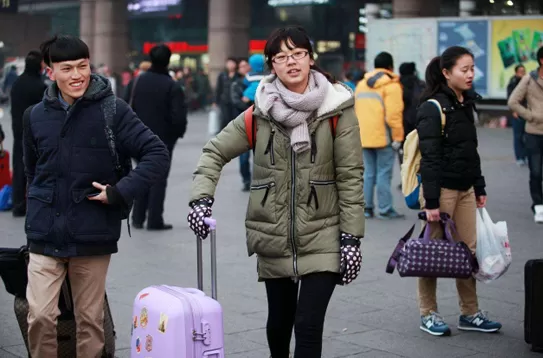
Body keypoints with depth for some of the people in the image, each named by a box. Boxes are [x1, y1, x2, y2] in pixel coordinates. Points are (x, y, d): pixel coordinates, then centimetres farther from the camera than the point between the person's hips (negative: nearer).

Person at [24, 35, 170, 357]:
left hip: (93, 237, -2)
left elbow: (158, 156, -9)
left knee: (91, 320, 9)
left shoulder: (113, 110, -6)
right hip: (46, 236, 2)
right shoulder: (36, 116, 4)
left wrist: (119, 192, -15)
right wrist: (41, 206, 13)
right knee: (40, 316, -4)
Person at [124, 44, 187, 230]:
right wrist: (179, 132, 0)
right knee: (158, 178, 4)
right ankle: (154, 220, 3)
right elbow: (178, 116, -19)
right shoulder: (173, 86, -13)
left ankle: (138, 218, 17)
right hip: (163, 138, -4)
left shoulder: (136, 81, -1)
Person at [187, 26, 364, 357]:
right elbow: (215, 152, 6)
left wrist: (351, 237, -10)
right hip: (274, 239, 3)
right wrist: (202, 199, -10)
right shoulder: (261, 113, -1)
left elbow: (351, 176, -7)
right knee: (279, 323, 15)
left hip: (322, 238, -3)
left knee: (308, 326, -10)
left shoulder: (337, 108, -7)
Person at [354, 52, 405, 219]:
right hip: (384, 138, -6)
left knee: (369, 173, 13)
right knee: (384, 174, -3)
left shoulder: (361, 84, 14)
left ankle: (367, 208, 13)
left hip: (364, 137, 6)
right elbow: (393, 116, -15)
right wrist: (398, 138, -9)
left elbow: (356, 112, 17)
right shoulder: (391, 86, -8)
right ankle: (385, 210, -1)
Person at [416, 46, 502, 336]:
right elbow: (430, 158, -17)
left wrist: (479, 188, 18)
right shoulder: (433, 108, -13)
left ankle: (470, 314, 20)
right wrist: (431, 202, -20)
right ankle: (428, 315, 13)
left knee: (468, 250, 10)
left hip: (465, 189, 8)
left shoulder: (466, 104, 12)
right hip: (441, 189, -8)